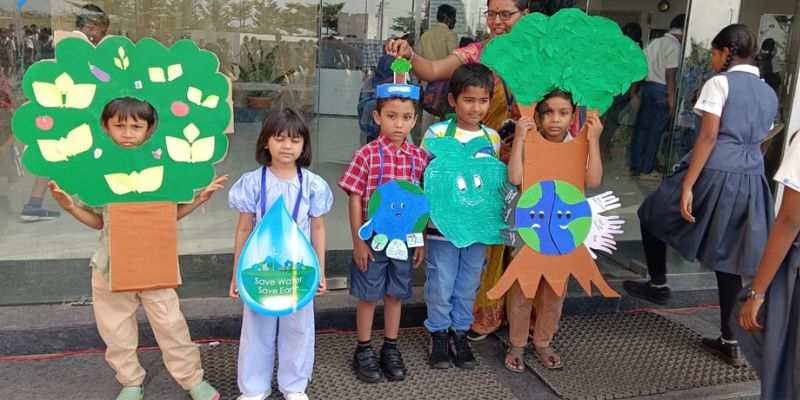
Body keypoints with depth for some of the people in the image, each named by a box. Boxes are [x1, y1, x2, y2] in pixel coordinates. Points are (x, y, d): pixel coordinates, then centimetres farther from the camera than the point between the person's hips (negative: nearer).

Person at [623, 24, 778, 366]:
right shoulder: (770, 94, 17)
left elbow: (708, 137, -15)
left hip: (715, 176, -7)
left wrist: (687, 186, -18)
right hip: (752, 182, 7)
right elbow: (756, 142, 19)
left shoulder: (719, 83, -5)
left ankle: (658, 285, 24)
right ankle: (729, 342, 15)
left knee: (651, 212, 17)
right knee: (729, 259, 11)